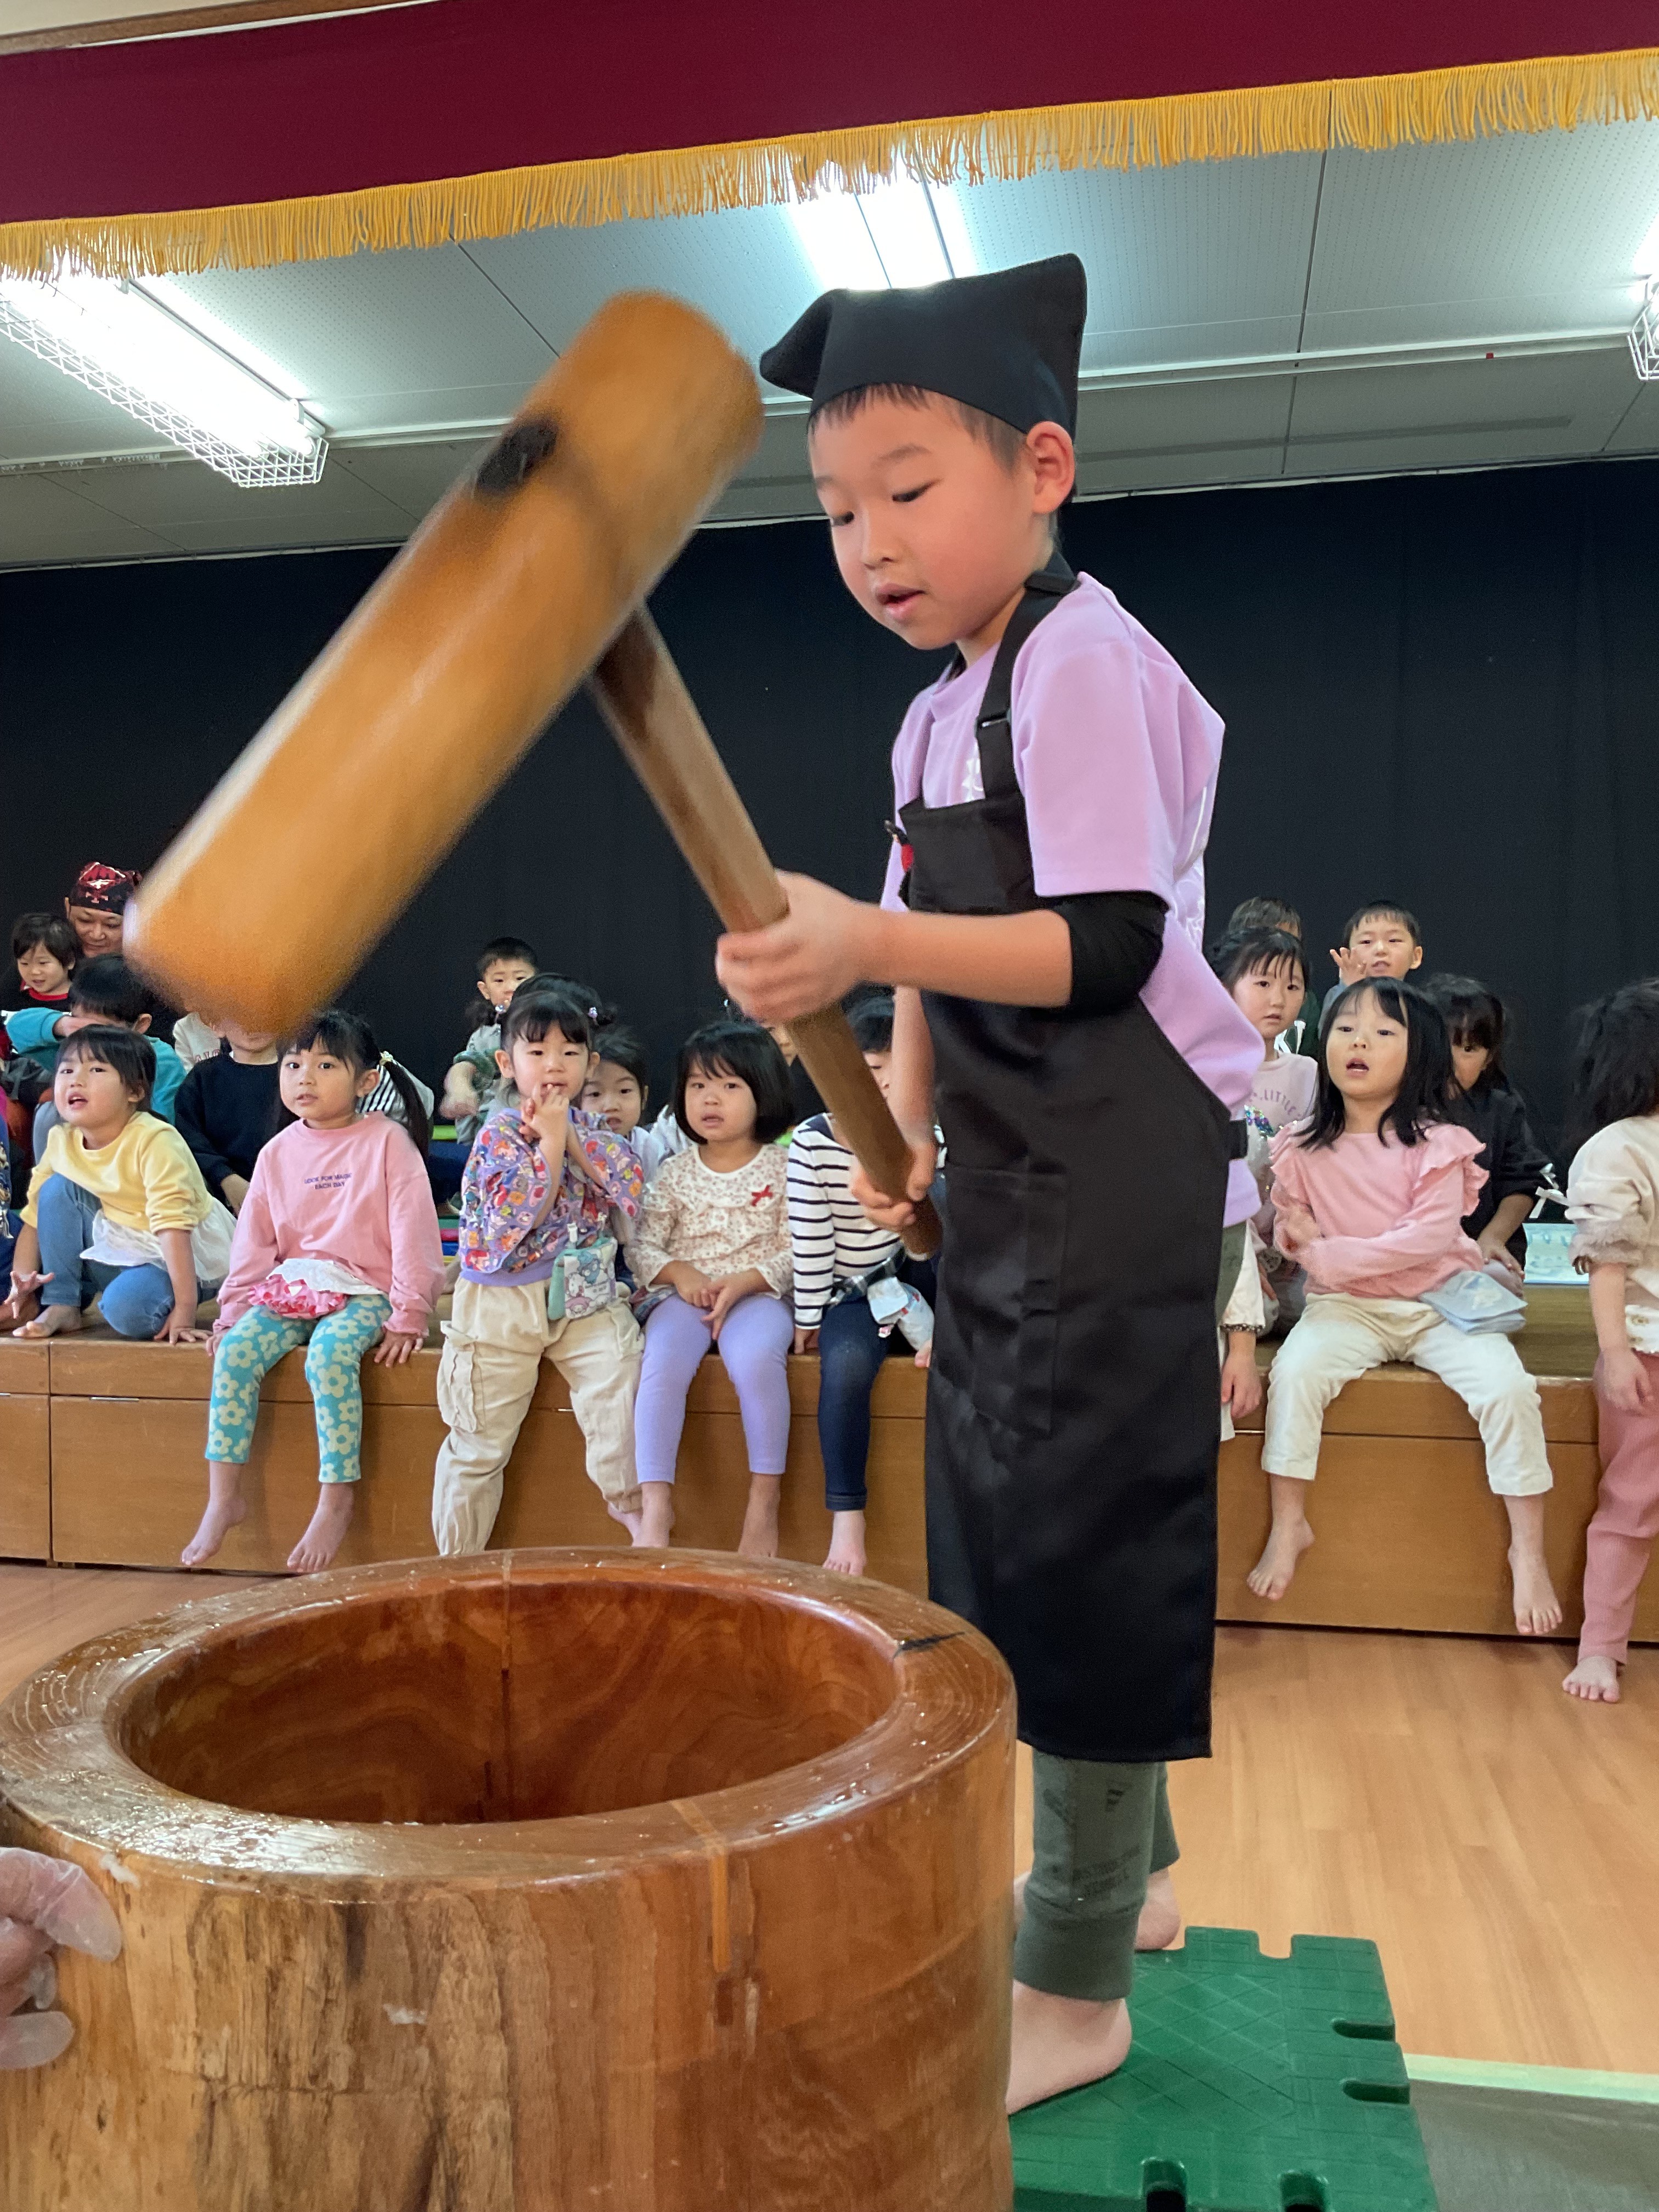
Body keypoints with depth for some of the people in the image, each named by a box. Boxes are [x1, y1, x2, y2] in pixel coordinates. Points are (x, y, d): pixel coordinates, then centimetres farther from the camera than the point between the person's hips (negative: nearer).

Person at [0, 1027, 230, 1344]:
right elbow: (34, 1216, 4)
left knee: (126, 1309, -35)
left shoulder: (155, 1141, -25)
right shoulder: (62, 1141, -3)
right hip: (121, 1249, 8)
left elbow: (173, 1226, -29)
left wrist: (184, 1310, -33)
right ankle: (60, 1305, -1)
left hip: (186, 1257, -7)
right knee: (57, 1188, -7)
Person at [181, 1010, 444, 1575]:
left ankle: (337, 1499, -22)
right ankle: (223, 1497, -12)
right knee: (235, 1351, -20)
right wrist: (234, 1310, 6)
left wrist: (408, 1317, -13)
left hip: (364, 1292, -5)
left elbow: (413, 1231, -9)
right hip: (290, 1286, 5)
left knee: (330, 1354, -33)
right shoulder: (278, 1152, 10)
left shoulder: (387, 1141, -6)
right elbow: (254, 1240, 14)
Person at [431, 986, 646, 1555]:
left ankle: (636, 1507, -5)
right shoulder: (498, 1134, -6)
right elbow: (515, 1218, -20)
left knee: (617, 1370, -23)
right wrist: (549, 1141, -16)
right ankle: (457, 1560, 20)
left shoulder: (594, 1130, 8)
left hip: (585, 1297, 3)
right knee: (479, 1443, 4)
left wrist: (572, 1137, -12)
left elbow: (632, 1194, -9)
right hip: (503, 1303, -3)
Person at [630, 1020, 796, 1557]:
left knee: (756, 1358, -35)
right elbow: (642, 1243, 7)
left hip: (758, 1294, -2)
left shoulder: (781, 1169, 3)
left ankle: (765, 1498, -21)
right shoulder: (674, 1173, 10)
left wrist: (744, 1282, -16)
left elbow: (796, 1251, -2)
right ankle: (655, 1500, -26)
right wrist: (679, 1273, -12)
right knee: (662, 1362, -30)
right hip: (683, 1294, 2)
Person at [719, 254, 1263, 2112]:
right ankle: (1129, 1871, 38)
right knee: (1010, 1523, 17)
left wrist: (872, 945, -33)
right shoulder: (938, 712, 13)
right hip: (1017, 1188, 9)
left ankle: (1076, 1991, 16)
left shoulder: (1081, 665, -14)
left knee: (1083, 1541, -2)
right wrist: (907, 1119, 6)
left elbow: (1109, 943, -23)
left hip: (1137, 1179, -9)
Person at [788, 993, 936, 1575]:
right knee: (846, 1363, -34)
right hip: (854, 1293, -1)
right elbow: (808, 1239, -10)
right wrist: (809, 1319, -8)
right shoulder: (813, 1142, -11)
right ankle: (847, 1521, -23)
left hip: (919, 1281, 2)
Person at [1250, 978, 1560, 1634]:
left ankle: (1529, 1550, -8)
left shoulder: (1436, 1144, -8)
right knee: (1294, 1371, -28)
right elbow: (1289, 1231, 5)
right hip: (1347, 1308, 1)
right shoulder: (1302, 1150, 1)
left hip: (1439, 1302, -1)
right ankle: (1288, 1527, -13)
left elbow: (1432, 1236, -17)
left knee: (1507, 1387, -24)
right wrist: (1301, 1239, -20)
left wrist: (1330, 1253, -21)